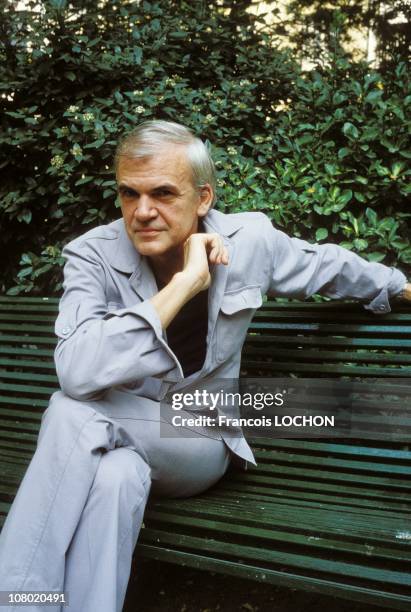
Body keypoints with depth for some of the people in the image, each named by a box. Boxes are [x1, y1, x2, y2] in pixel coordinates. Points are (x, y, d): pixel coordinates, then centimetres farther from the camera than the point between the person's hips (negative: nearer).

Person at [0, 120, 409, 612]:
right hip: (116, 439, 0)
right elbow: (77, 373, -33)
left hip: (202, 443, 1)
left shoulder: (251, 240, -10)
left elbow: (332, 267, 11)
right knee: (116, 475, -38)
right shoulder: (93, 255, -16)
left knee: (74, 415, -30)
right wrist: (184, 283, -33)